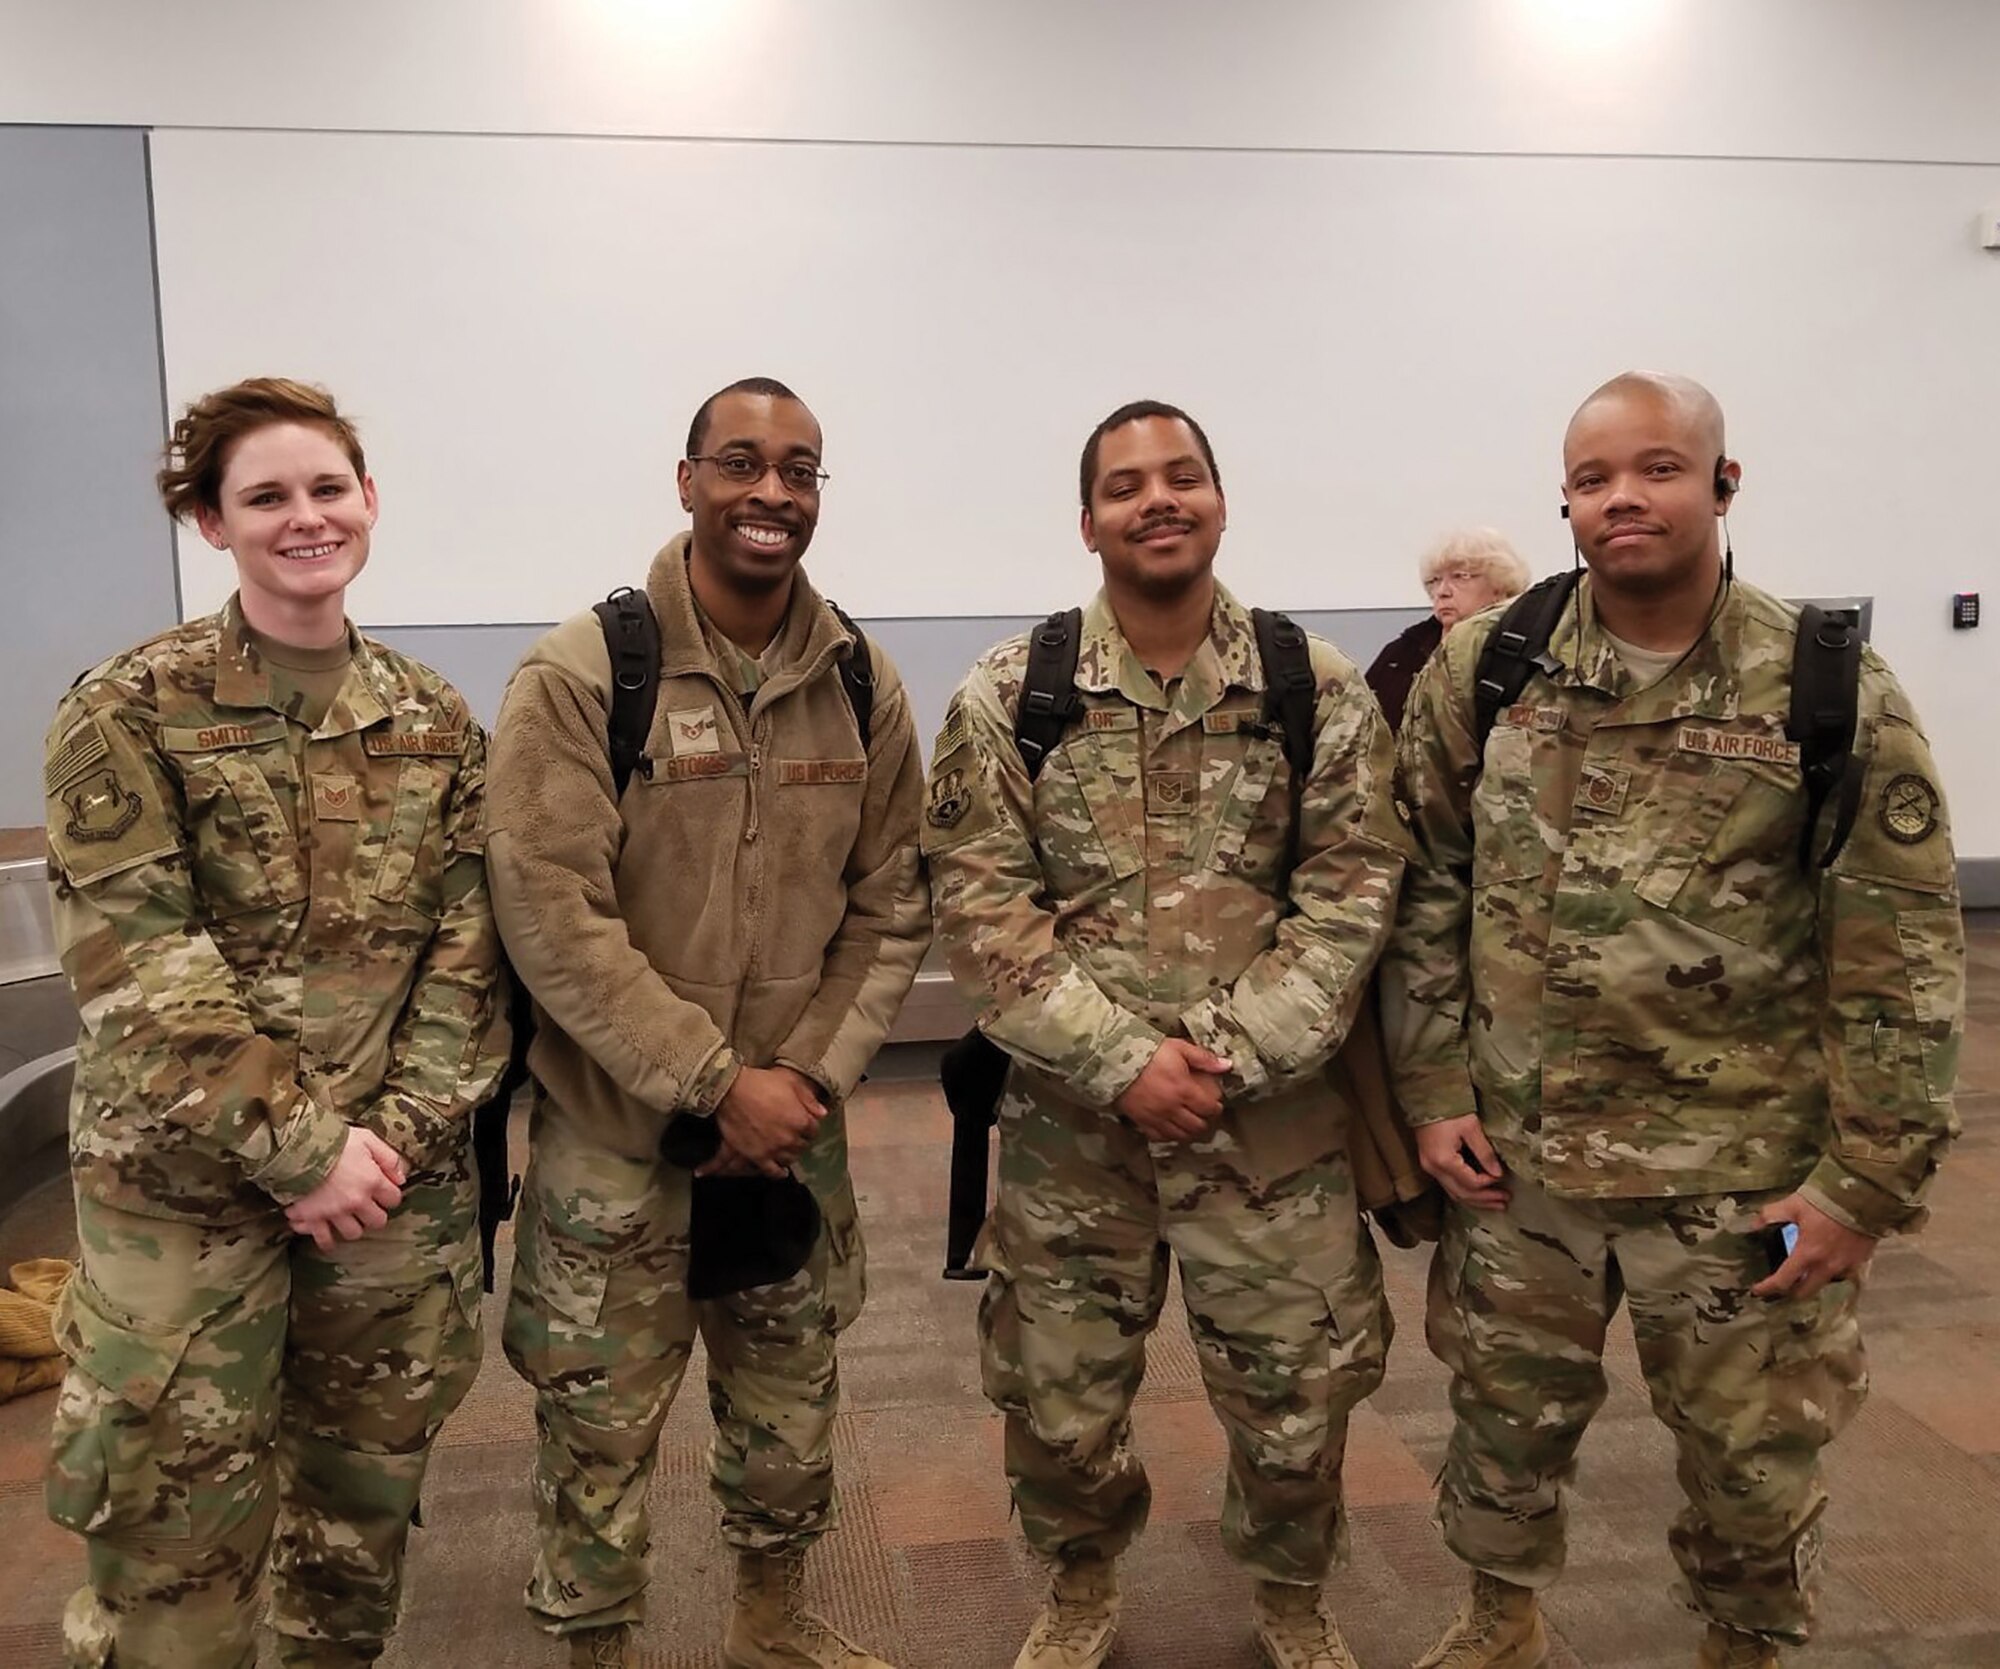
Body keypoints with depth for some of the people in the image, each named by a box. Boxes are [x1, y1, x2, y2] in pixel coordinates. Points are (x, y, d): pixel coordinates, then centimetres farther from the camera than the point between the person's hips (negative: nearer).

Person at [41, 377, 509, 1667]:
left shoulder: (435, 721, 4)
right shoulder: (131, 713, -7)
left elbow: (465, 950, 1)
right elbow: (136, 967, -13)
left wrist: (398, 1133, -11)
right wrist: (299, 1149, -16)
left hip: (397, 1179, 4)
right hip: (182, 1184, -3)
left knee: (366, 1491, 17)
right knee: (177, 1519, 6)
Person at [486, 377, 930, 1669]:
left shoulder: (862, 682, 0)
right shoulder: (580, 675, -14)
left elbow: (895, 906, 3)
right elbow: (552, 918, -18)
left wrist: (820, 1073, -9)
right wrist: (717, 1083, -19)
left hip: (798, 1131, 4)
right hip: (615, 1135, -4)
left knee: (792, 1403, 20)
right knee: (601, 1429, 10)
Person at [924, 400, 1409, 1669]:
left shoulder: (1321, 690, -1)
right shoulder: (1008, 695, -3)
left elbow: (1352, 897, -5)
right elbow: (980, 908, -8)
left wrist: (1230, 1056, -15)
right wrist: (1122, 1061, -16)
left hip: (1274, 1121, 0)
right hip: (1070, 1122, 0)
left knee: (1298, 1395, 12)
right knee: (1060, 1399, 13)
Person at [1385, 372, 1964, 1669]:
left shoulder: (1834, 687, -8)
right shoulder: (1480, 671, -2)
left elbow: (1903, 952, -7)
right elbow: (1426, 891, 4)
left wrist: (1872, 1177, -9)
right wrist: (1434, 1091, 0)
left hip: (1744, 1172, -2)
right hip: (1518, 1153, 2)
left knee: (1757, 1462, 15)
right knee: (1505, 1421, 19)